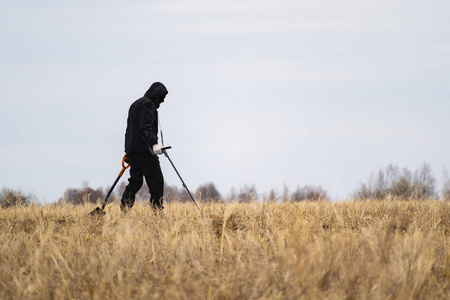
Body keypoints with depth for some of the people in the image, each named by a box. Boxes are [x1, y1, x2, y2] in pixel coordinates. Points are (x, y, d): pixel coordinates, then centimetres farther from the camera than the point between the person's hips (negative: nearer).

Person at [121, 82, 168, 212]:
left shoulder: (135, 105, 25)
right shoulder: (147, 104, -6)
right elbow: (146, 127, -19)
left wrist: (128, 152, 30)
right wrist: (154, 143, -28)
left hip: (132, 149, 10)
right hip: (144, 149, -10)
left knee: (135, 180, 7)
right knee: (156, 179, -8)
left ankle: (124, 208, -2)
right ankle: (157, 208, -12)